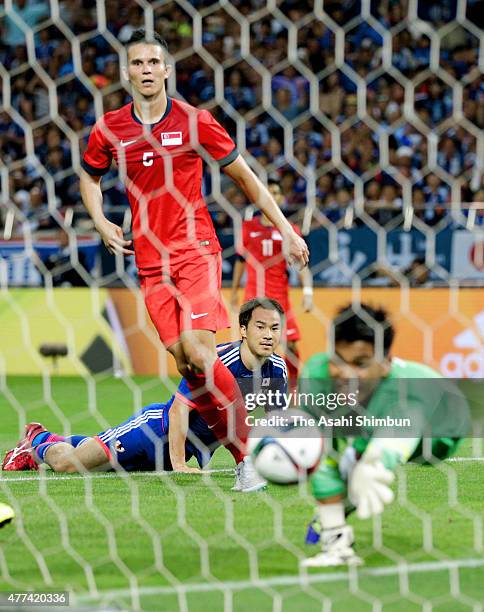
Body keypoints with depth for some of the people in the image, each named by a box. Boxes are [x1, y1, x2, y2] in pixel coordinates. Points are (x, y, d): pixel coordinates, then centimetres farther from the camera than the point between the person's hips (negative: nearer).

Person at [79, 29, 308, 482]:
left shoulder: (194, 122, -5)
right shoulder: (110, 129, 3)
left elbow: (242, 175, 5)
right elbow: (90, 175, 23)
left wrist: (285, 229, 4)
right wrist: (100, 221, 6)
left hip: (196, 250, -3)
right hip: (150, 262, 3)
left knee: (199, 354, -19)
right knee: (183, 361, -3)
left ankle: (248, 453, -13)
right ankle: (240, 453, 7)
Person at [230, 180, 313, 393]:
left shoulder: (290, 230, 2)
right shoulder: (248, 227, 7)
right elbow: (241, 260, 16)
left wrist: (307, 292, -16)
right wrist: (234, 291, 16)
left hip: (279, 297, -1)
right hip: (253, 297, 1)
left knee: (291, 344, -5)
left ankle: (293, 389, 11)